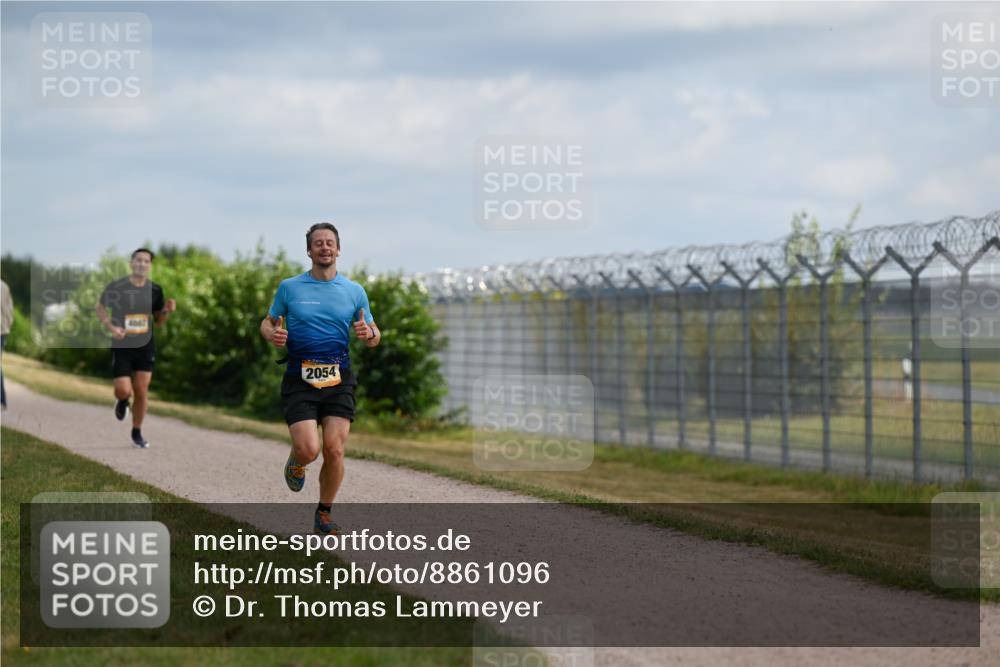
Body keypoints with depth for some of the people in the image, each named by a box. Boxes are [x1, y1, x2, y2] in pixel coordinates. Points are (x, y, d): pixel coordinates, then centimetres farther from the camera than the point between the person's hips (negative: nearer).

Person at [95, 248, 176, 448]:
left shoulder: (155, 290, -2)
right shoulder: (116, 287, -10)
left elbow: (158, 320, 9)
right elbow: (100, 307, 6)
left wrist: (167, 310, -12)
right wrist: (110, 326, -10)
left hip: (145, 346, 2)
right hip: (121, 346, -2)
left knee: (141, 391, -1)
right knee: (124, 390, -10)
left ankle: (137, 433, 17)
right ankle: (122, 401, 30)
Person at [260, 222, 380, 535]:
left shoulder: (354, 291, 9)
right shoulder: (290, 287, 5)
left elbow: (375, 335, 15)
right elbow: (268, 322, 16)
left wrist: (368, 333, -10)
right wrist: (272, 335, -8)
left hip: (338, 380, 1)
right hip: (299, 380, -1)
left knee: (334, 450, -8)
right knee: (308, 449, -15)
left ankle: (324, 514, 12)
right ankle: (296, 462, 24)